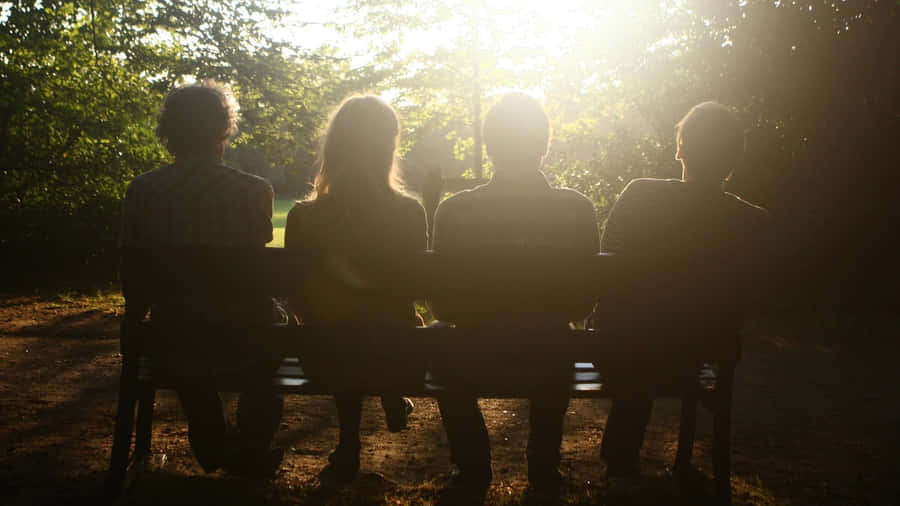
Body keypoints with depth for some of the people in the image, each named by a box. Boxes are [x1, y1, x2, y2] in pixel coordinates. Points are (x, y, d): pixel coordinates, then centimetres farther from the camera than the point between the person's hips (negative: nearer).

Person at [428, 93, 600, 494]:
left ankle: (472, 469, 43)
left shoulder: (453, 211, -16)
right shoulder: (578, 209, -14)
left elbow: (441, 305, -7)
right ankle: (544, 468, 48)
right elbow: (582, 303, -5)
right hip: (550, 361, 1)